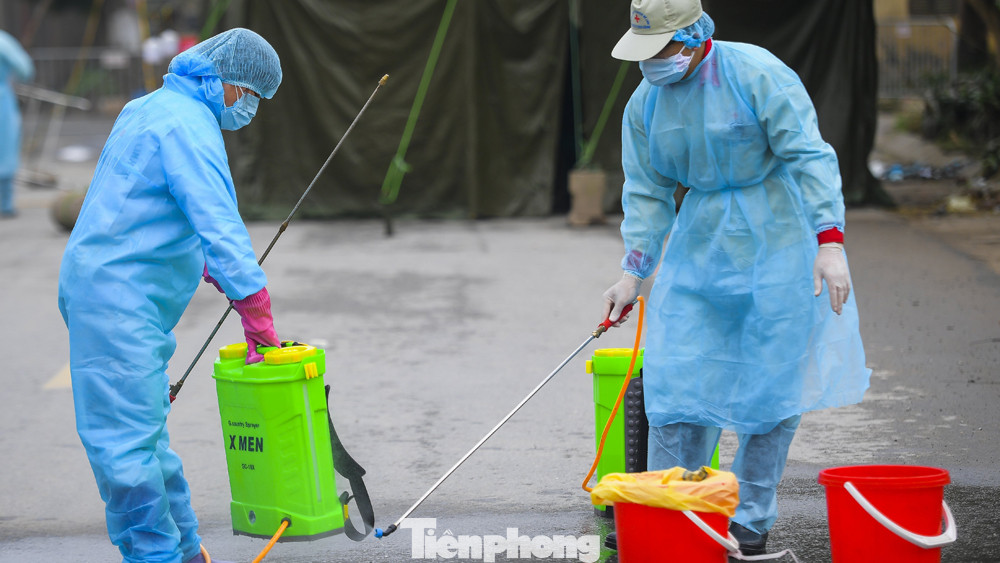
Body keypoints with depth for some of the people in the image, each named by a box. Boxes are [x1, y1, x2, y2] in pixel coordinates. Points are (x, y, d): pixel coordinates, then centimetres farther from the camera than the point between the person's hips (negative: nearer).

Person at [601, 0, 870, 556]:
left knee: (771, 381, -1)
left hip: (777, 242, -5)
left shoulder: (757, 74, -16)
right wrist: (634, 272, 3)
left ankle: (753, 520, 11)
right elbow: (648, 192, 10)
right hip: (699, 248, 5)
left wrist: (830, 243, -24)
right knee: (676, 378, -2)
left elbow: (809, 158, -17)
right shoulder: (645, 104, 2)